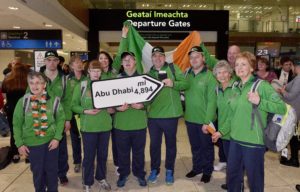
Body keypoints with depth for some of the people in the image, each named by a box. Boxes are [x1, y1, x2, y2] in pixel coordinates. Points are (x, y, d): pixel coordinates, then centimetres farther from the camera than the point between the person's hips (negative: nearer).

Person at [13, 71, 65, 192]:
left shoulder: (53, 100, -7)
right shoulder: (23, 102, -7)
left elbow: (60, 119, -2)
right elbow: (17, 124, -1)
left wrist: (57, 137, -8)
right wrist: (19, 144, -3)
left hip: (51, 141, 0)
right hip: (32, 144, 0)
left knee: (52, 171, 13)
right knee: (37, 172, 15)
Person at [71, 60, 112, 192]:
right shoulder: (80, 86, -2)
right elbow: (74, 106, -2)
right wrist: (86, 111, -17)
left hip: (105, 126, 3)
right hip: (88, 127, -3)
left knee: (103, 154, 15)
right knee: (89, 156, 6)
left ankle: (101, 178, 36)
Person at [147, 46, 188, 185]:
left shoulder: (173, 68, 1)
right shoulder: (149, 73, 10)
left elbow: (185, 84, -5)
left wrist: (173, 83, -20)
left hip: (170, 114, -2)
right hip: (153, 115, 3)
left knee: (170, 144, 11)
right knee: (154, 144, 13)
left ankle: (169, 171, 28)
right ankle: (154, 170, 30)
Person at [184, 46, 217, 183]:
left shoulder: (210, 76, -13)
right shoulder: (187, 74, 3)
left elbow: (212, 101, -16)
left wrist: (207, 121, -18)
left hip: (204, 120, -4)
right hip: (190, 119, 4)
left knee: (206, 147, 15)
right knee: (195, 146, 20)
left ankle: (207, 171, 34)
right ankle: (197, 167, 40)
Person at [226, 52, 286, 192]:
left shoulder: (261, 85, -10)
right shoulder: (236, 88, 9)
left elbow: (282, 107, -16)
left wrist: (260, 102, -27)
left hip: (253, 142, -6)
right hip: (235, 140, 6)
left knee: (254, 180, 11)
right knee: (232, 177, 18)